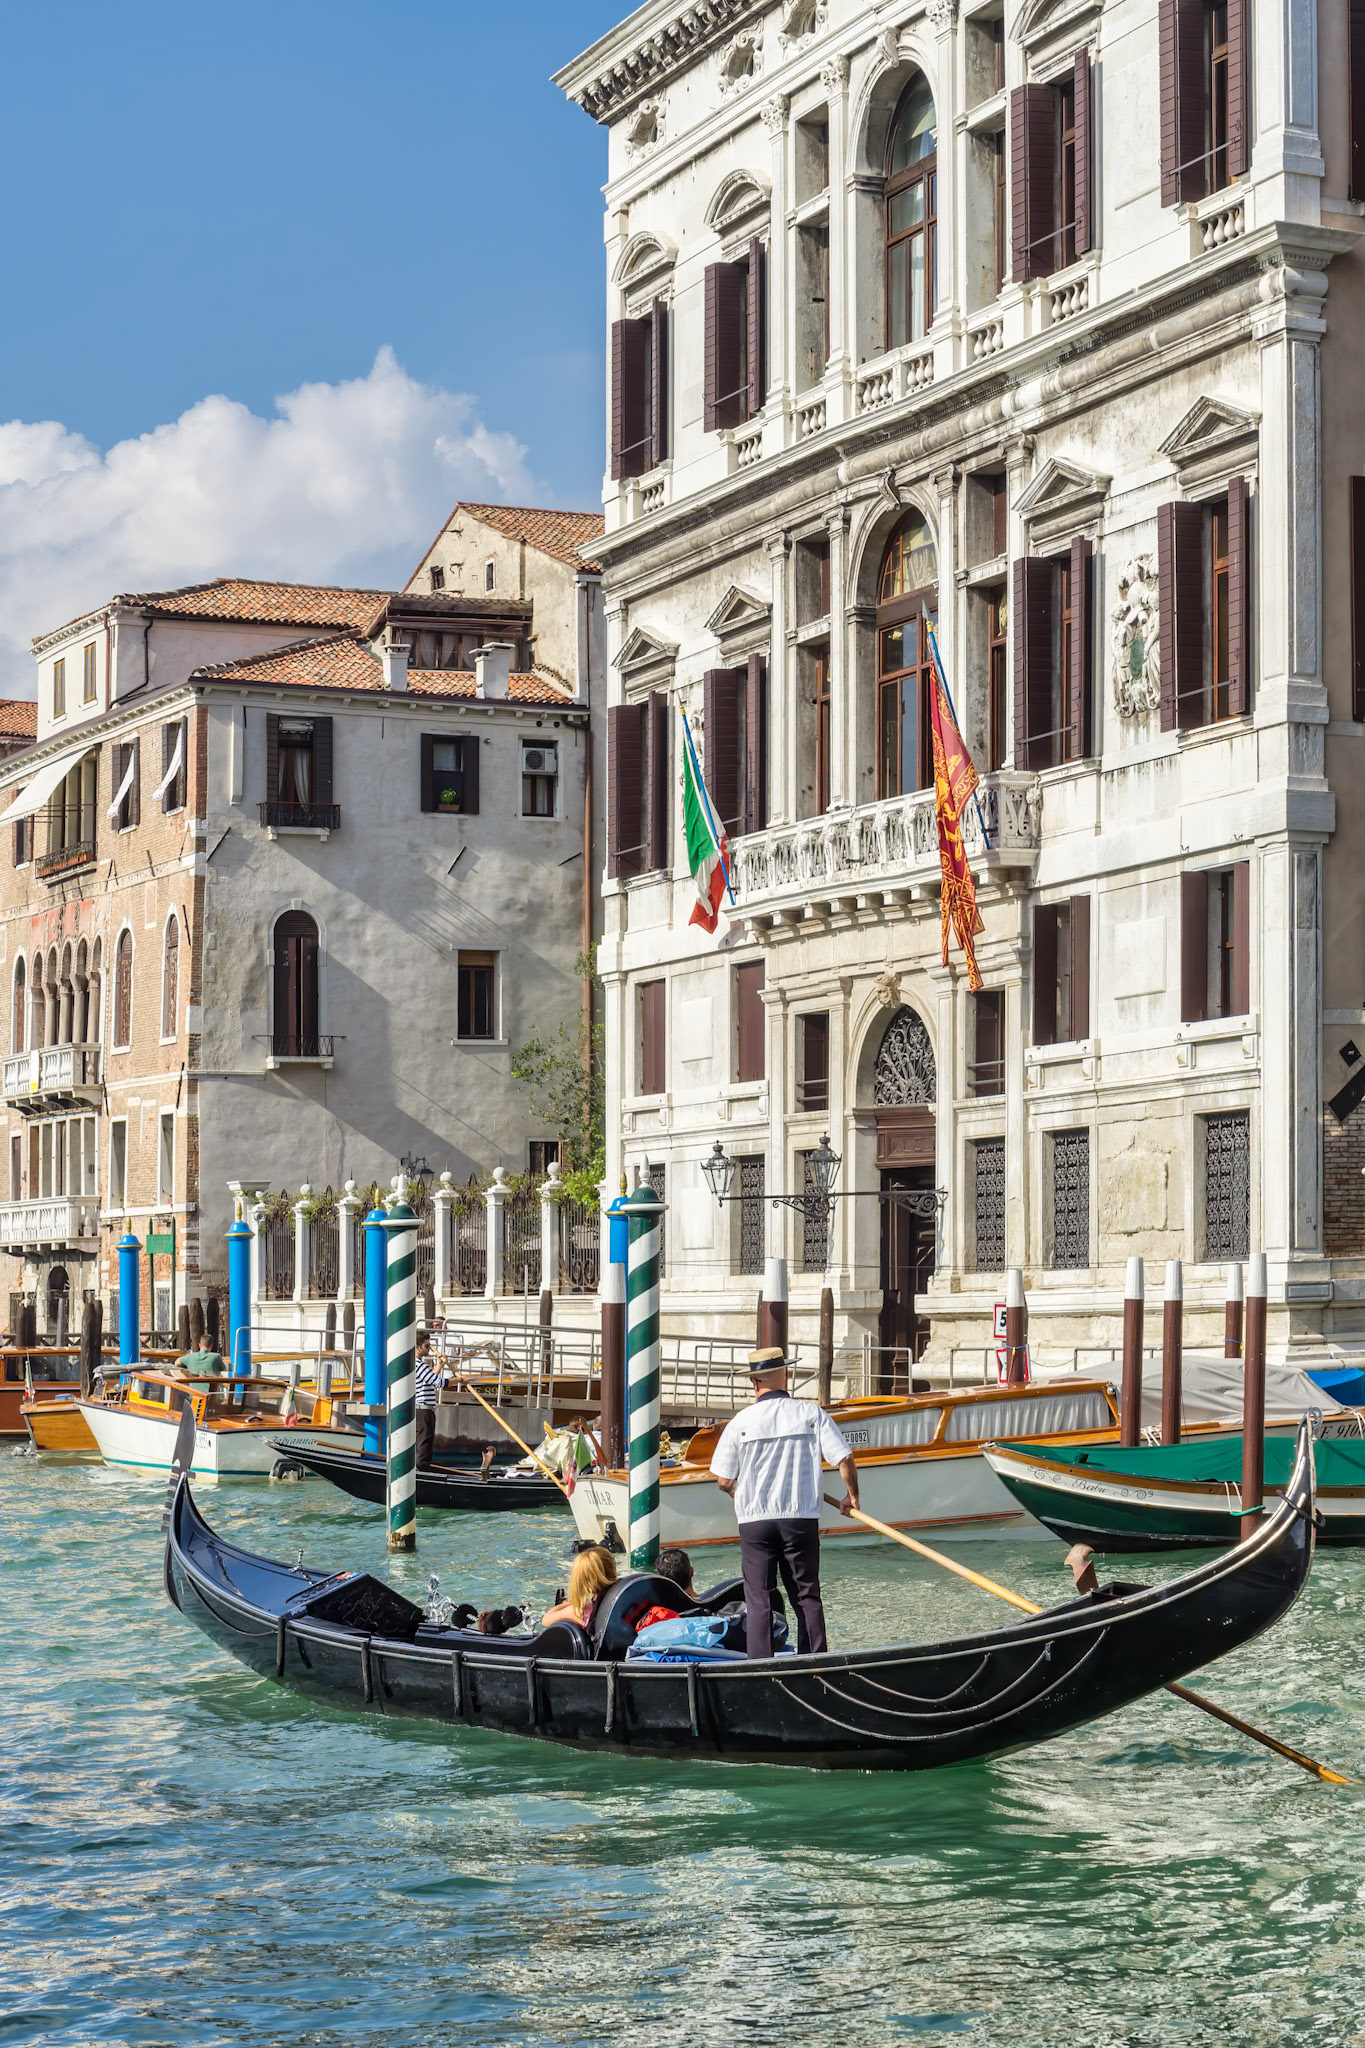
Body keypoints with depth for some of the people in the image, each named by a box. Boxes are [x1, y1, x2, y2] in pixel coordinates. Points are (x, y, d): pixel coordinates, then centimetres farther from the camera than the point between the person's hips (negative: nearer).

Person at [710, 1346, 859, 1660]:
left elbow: (724, 1481, 0)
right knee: (807, 1596, 11)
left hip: (754, 1521, -1)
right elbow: (844, 1458, -6)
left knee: (758, 1599, 4)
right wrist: (851, 1496, 12)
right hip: (802, 1520, 1)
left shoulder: (739, 1422, -4)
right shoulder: (812, 1414, -3)